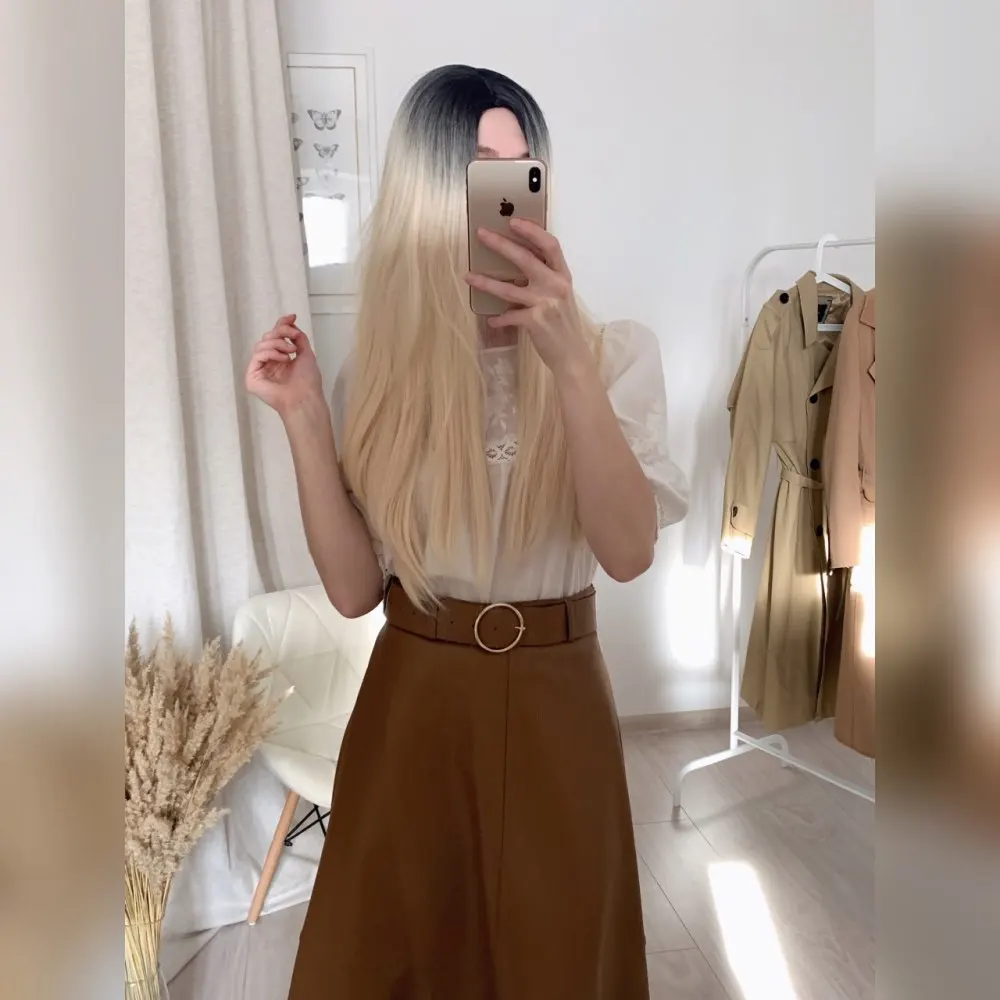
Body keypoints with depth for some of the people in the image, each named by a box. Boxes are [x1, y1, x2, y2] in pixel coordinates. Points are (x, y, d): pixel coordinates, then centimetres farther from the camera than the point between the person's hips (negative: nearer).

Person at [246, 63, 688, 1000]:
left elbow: (628, 552, -21)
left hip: (554, 702, -1)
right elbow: (354, 588, -6)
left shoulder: (616, 351, -7)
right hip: (412, 701, 2)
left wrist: (568, 365, -31)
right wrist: (303, 418, -14)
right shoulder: (380, 367, -3)